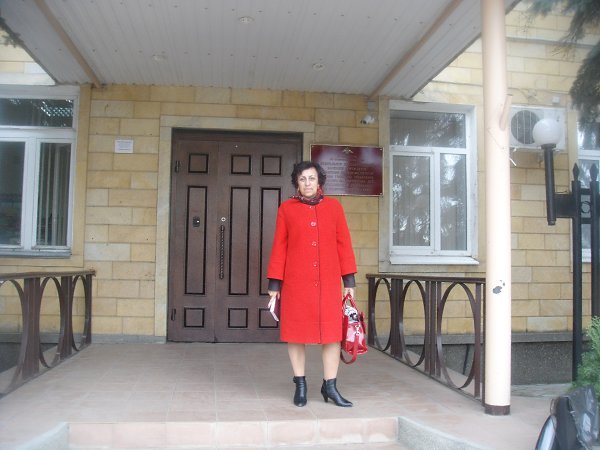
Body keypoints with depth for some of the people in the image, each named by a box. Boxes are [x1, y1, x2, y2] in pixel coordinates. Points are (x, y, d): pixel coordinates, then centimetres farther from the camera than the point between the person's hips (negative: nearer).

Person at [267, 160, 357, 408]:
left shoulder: (334, 207, 6)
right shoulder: (286, 209, 3)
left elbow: (344, 244, 6)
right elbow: (279, 248, 3)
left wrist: (349, 281, 3)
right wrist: (274, 284, 0)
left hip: (328, 282, 1)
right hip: (296, 283, -1)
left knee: (332, 332, 2)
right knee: (295, 332, 5)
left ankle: (330, 386, 15)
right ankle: (300, 385, 21)